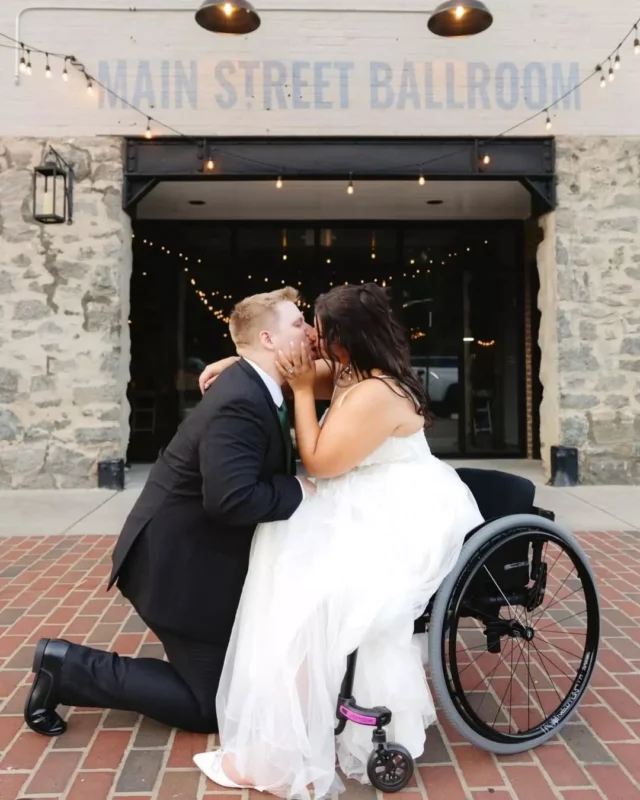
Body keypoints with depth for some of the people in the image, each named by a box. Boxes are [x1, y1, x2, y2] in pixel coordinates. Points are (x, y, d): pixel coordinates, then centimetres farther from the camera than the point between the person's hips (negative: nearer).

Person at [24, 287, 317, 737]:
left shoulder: (257, 390, 4)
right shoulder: (239, 403, -28)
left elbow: (260, 476, 8)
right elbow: (231, 499, -38)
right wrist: (298, 492, -24)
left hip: (198, 555, 10)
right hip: (178, 563, -10)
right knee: (213, 704, 3)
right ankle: (68, 667, 5)